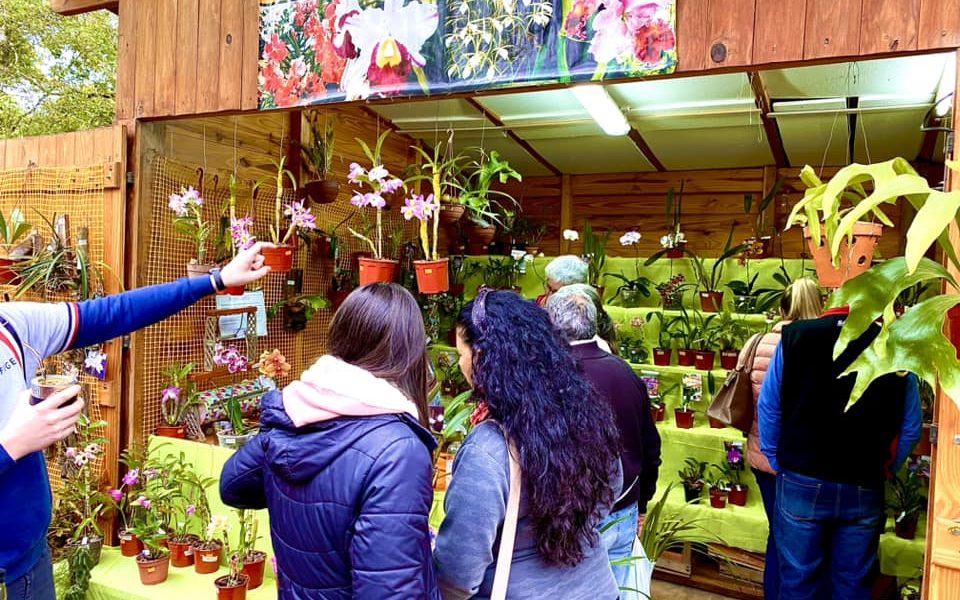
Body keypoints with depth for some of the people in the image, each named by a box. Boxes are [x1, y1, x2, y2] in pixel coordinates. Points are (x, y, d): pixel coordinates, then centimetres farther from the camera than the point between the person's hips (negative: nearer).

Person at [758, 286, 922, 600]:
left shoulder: (795, 336, -9)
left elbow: (768, 407, -4)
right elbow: (911, 429, -1)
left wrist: (777, 462, 8)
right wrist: (882, 471, 13)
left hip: (802, 483, -1)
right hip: (864, 489, 1)